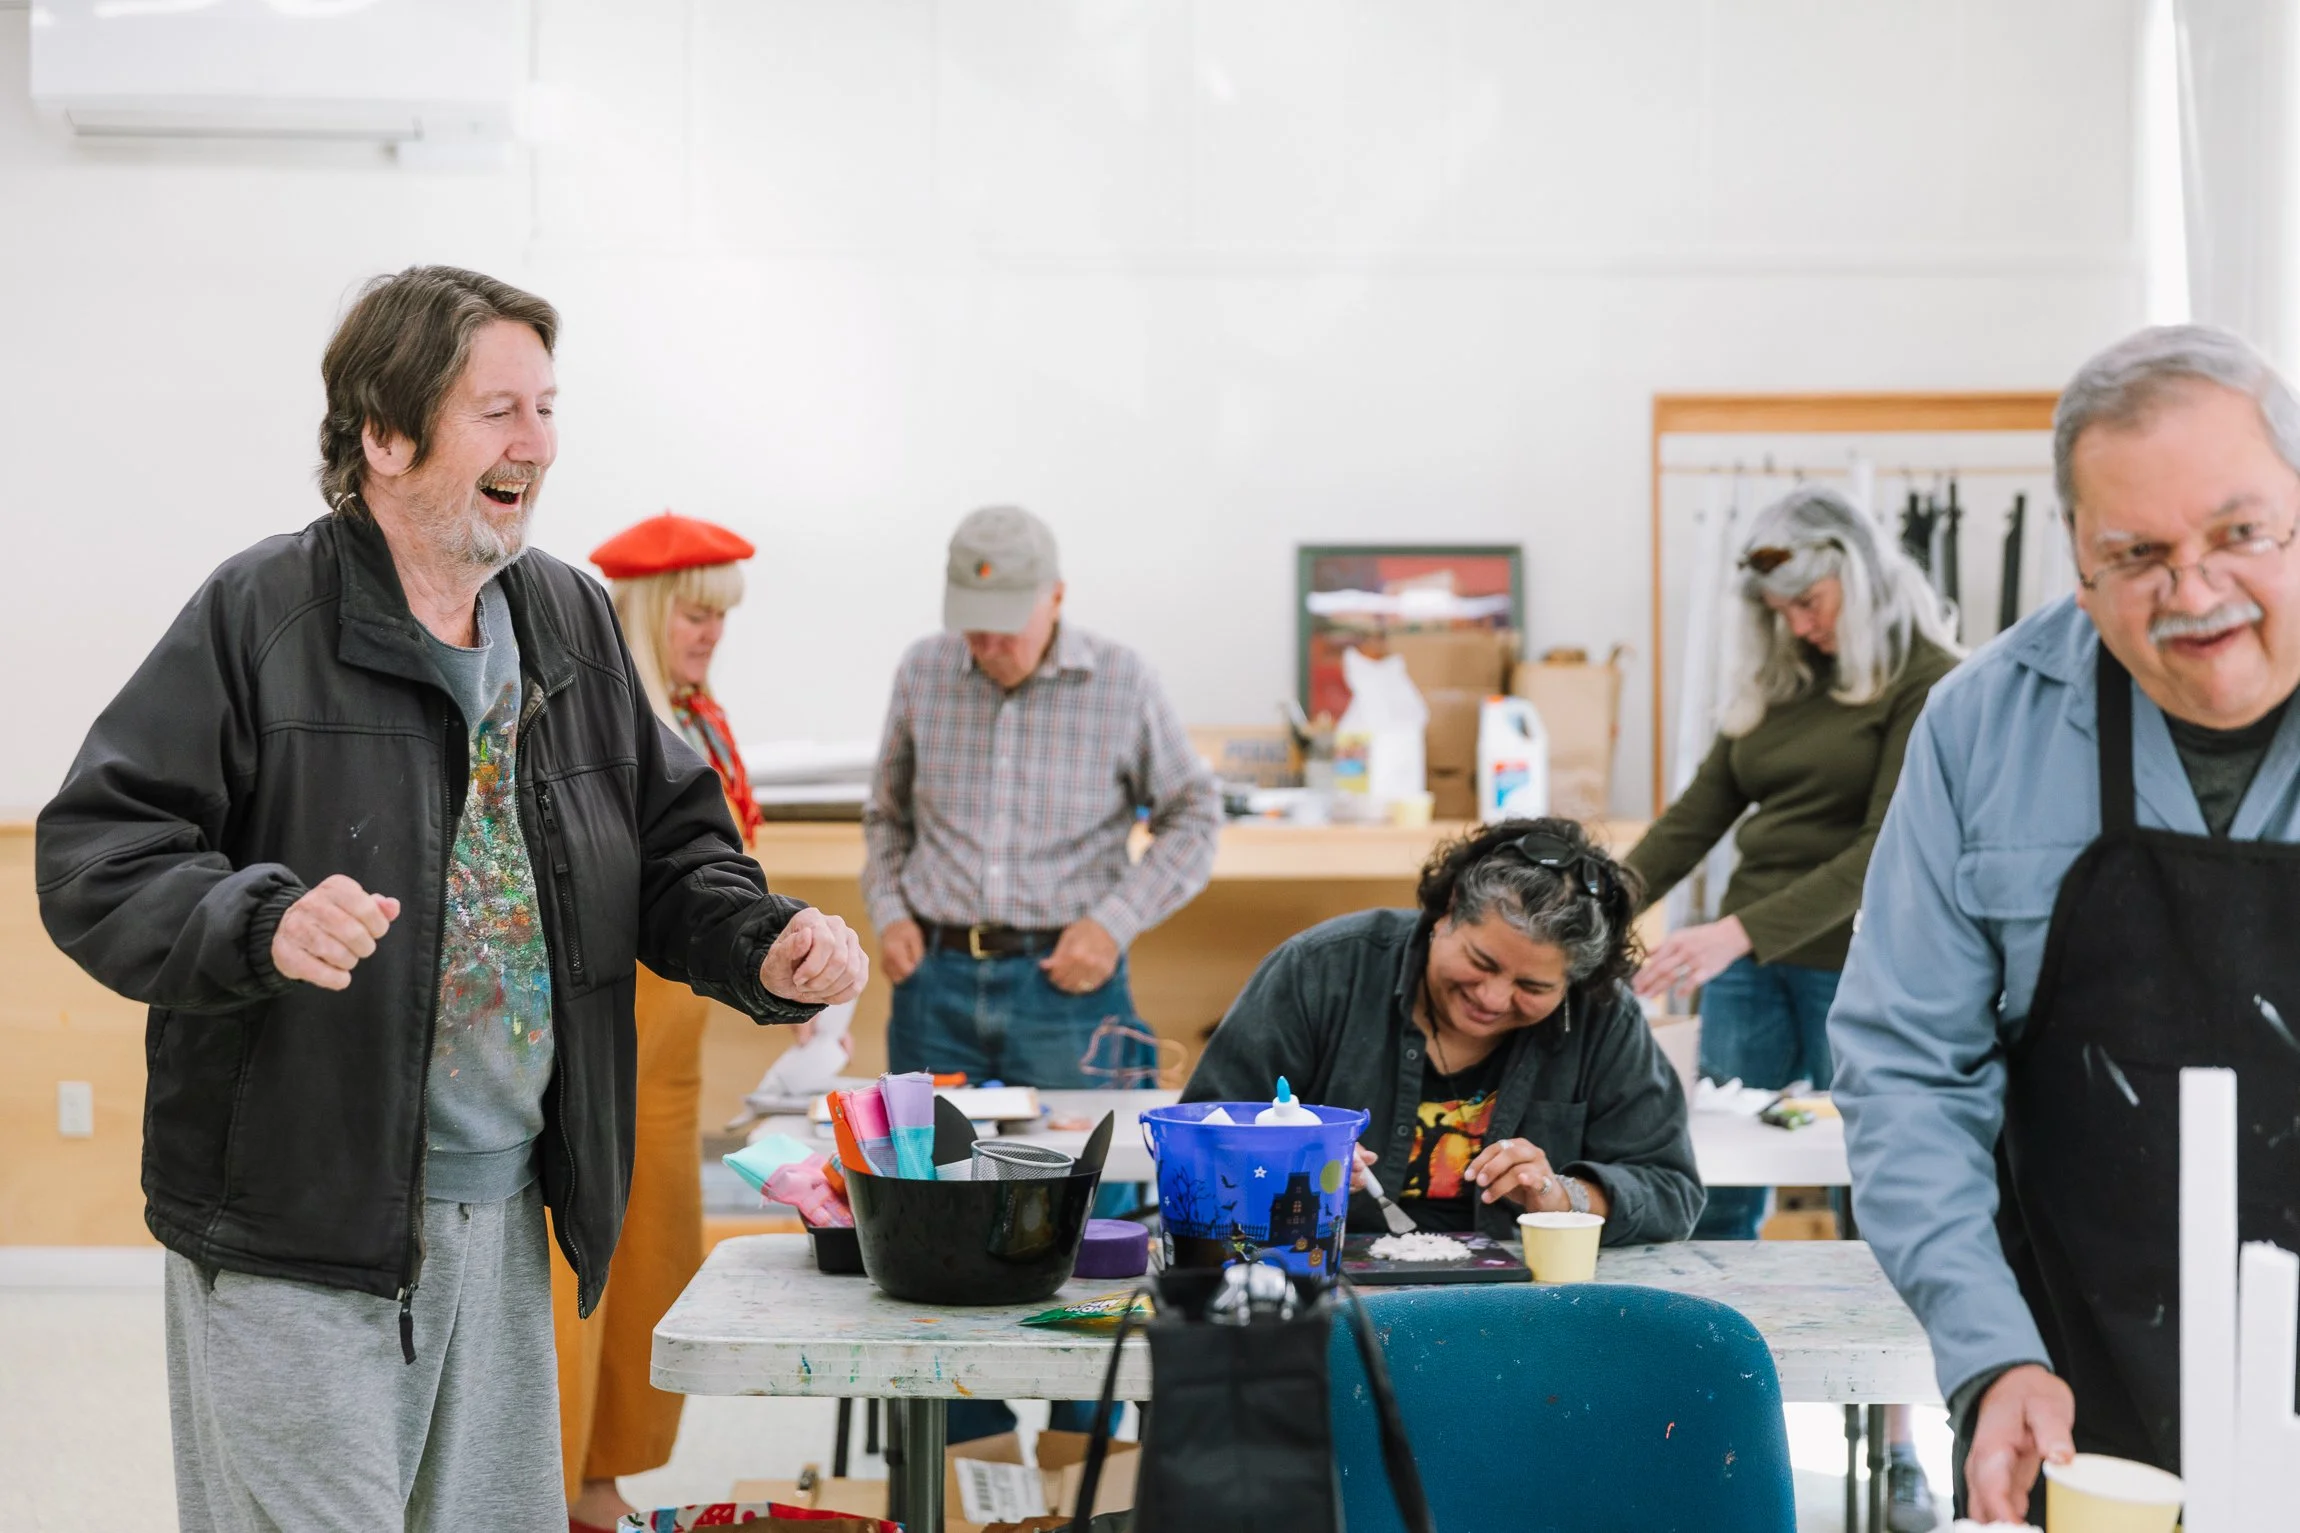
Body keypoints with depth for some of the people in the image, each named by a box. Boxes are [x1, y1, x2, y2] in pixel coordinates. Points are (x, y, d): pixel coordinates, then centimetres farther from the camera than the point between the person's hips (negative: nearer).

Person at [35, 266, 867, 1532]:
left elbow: (670, 845, 18)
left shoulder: (570, 622, 11)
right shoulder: (258, 616, -9)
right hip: (296, 1231, -6)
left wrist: (761, 947, -2)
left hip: (504, 1218, 7)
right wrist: (263, 923, -31)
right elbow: (92, 855, -13)